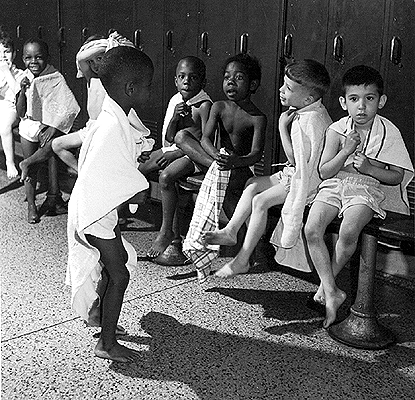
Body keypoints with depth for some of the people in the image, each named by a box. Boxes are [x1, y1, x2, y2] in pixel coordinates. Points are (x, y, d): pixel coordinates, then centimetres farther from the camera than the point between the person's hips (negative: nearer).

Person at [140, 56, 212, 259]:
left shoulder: (204, 105, -14)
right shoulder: (175, 101, 5)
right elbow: (168, 138, 3)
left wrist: (176, 154, -19)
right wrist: (175, 117, -15)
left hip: (192, 154, -8)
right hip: (173, 150, 8)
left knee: (166, 176, -31)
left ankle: (167, 231, -21)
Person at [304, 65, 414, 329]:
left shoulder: (389, 132, -2)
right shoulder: (337, 130, 1)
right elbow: (324, 171, -1)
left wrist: (369, 167, -14)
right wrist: (346, 151, -16)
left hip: (367, 188, -2)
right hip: (335, 185, 2)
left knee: (348, 232, -31)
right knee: (311, 229, -23)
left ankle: (326, 285, -5)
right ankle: (332, 293, -13)